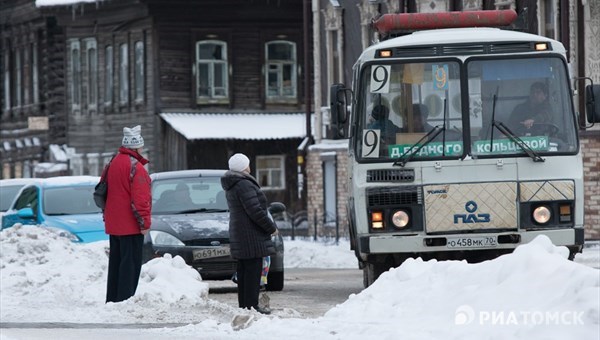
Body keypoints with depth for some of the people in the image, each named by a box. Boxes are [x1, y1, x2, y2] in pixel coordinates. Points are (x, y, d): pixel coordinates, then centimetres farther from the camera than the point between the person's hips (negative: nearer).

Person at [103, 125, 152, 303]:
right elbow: (139, 198, -20)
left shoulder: (113, 163, 12)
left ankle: (112, 299, 18)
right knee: (130, 263, -6)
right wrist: (144, 222, -16)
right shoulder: (135, 166, -16)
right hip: (130, 225, -9)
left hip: (113, 224, 9)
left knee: (116, 262, 14)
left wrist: (107, 216, 24)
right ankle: (125, 299, -10)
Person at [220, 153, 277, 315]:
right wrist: (271, 227, -11)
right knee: (253, 269, -9)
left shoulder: (231, 187, 15)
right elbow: (255, 211, -21)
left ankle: (244, 305, 16)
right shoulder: (244, 185, -17)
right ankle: (251, 305, -11)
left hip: (239, 234, 10)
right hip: (251, 235, -10)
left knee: (244, 270, 13)